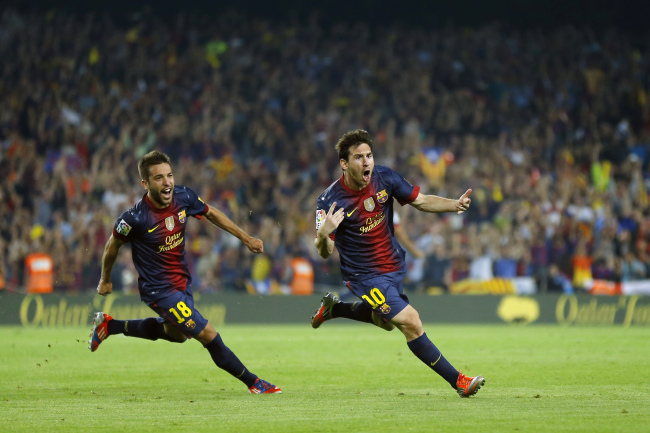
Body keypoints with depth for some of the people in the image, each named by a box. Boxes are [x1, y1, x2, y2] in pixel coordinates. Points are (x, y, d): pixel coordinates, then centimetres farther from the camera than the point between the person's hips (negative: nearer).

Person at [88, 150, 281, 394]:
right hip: (159, 290, -8)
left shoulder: (183, 197, -14)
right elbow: (113, 246, -9)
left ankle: (109, 325, 43)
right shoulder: (136, 218, -29)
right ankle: (253, 383, 9)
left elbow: (211, 214, 8)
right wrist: (105, 280, 6)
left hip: (182, 280, 8)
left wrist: (245, 238, 10)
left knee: (176, 333, 31)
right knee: (209, 336, -9)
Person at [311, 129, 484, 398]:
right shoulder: (329, 201, -24)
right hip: (365, 276, -7)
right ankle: (458, 382, -11)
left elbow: (420, 201, 2)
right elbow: (325, 253, -21)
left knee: (386, 322, 29)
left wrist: (455, 205, -15)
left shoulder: (384, 178, -11)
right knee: (410, 322, -19)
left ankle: (333, 308, 49)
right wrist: (323, 234, -45)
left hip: (394, 265, 7)